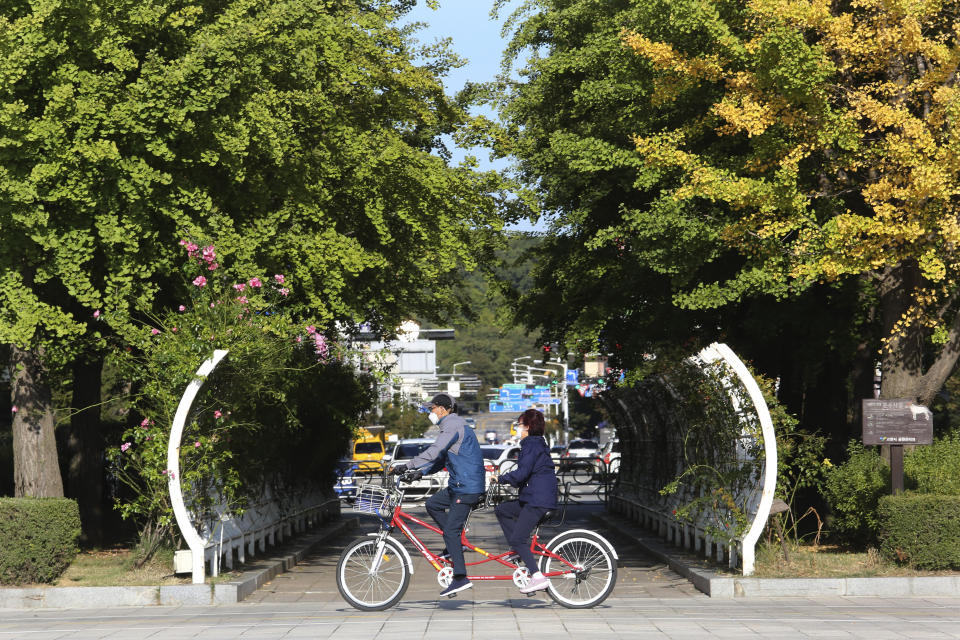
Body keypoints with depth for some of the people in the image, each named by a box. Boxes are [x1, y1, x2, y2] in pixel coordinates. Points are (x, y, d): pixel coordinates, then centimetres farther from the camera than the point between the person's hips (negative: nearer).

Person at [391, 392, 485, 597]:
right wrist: (418, 472, 14)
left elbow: (433, 452, -27)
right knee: (432, 504, 19)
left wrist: (407, 466, -27)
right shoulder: (454, 425, 19)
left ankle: (460, 578, -10)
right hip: (459, 485, 10)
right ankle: (455, 544, 18)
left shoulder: (452, 427, -14)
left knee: (451, 530, -9)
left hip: (466, 488, -10)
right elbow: (441, 460, 22)